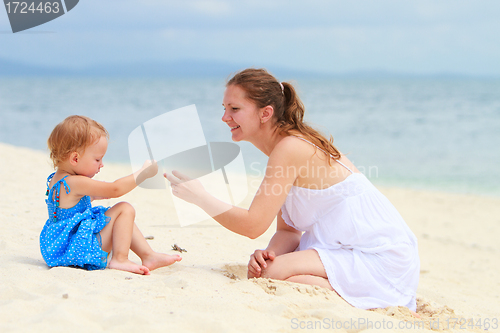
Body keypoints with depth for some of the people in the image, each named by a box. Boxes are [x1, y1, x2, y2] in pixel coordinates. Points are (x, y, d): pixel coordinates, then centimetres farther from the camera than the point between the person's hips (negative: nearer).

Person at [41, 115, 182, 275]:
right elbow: (115, 189, -22)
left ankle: (148, 255, 19)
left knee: (122, 221, 21)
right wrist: (143, 172, -13)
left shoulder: (55, 179, 9)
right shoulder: (76, 183, -24)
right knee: (124, 209, -13)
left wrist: (94, 194, 23)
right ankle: (119, 259, -17)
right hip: (79, 247, -11)